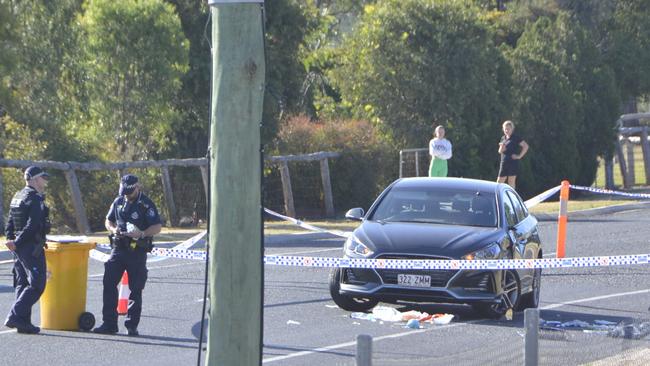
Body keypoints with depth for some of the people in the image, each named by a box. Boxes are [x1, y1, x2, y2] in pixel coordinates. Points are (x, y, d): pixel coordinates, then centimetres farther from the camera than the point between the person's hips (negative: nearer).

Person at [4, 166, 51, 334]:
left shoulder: (17, 197, 15)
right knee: (36, 285, -8)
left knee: (22, 284, 12)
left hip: (19, 248, 9)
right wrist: (17, 243, -17)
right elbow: (32, 225, -21)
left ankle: (23, 322, 11)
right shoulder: (35, 199, -13)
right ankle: (15, 316, -15)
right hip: (32, 247, -9)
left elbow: (9, 224, 16)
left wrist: (12, 240, 7)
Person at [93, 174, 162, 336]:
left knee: (136, 289, 1)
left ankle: (132, 326, 8)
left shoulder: (146, 204, -6)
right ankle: (109, 324, -1)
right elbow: (108, 220, 19)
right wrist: (113, 229, -4)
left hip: (137, 251, -4)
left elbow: (157, 227, -9)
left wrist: (141, 234, -25)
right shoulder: (118, 202, 9)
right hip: (119, 248, 4)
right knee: (109, 283, -5)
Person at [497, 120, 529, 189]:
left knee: (511, 183, -3)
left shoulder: (516, 138, -6)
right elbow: (500, 151, 20)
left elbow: (526, 146, -13)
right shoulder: (503, 138, 13)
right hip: (504, 163, 6)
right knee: (499, 182, 3)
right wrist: (501, 148, -3)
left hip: (513, 163, -6)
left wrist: (519, 156, -13)